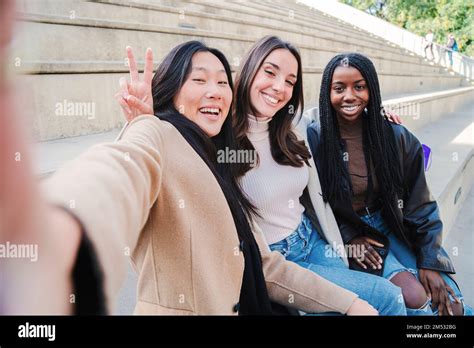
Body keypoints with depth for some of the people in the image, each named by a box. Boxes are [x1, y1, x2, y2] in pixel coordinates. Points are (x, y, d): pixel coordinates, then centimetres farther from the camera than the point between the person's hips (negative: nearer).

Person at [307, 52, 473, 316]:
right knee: (414, 297, -23)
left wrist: (430, 262, -7)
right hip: (345, 234, -3)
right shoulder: (314, 138, -13)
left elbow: (421, 205, -2)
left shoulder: (395, 136, -7)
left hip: (393, 228, 3)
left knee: (451, 305, -10)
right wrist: (347, 237, -14)